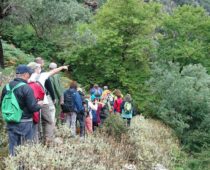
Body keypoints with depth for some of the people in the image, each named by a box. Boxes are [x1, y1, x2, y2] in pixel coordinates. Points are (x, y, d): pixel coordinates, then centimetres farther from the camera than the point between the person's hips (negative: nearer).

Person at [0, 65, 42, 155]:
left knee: (13, 148, 12)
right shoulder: (26, 88, -17)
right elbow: (33, 107, -17)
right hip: (24, 122, -6)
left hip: (11, 122, 6)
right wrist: (39, 104, 2)